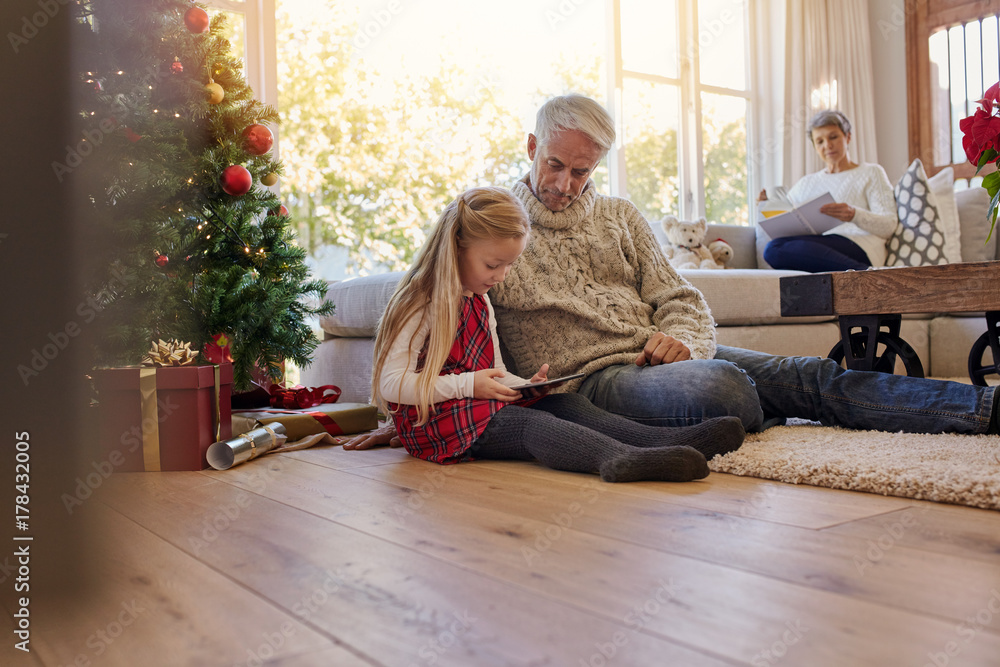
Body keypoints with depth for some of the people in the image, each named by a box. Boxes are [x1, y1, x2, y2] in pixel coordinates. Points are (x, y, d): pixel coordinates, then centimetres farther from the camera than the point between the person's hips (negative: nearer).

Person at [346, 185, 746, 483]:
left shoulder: (480, 302, 18)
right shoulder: (420, 305, -10)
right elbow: (391, 384, -18)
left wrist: (524, 384, -2)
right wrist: (469, 385, -23)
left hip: (481, 407, 8)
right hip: (436, 420, -8)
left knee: (566, 404, -15)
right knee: (532, 424, -32)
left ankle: (672, 440, -34)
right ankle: (619, 458, -57)